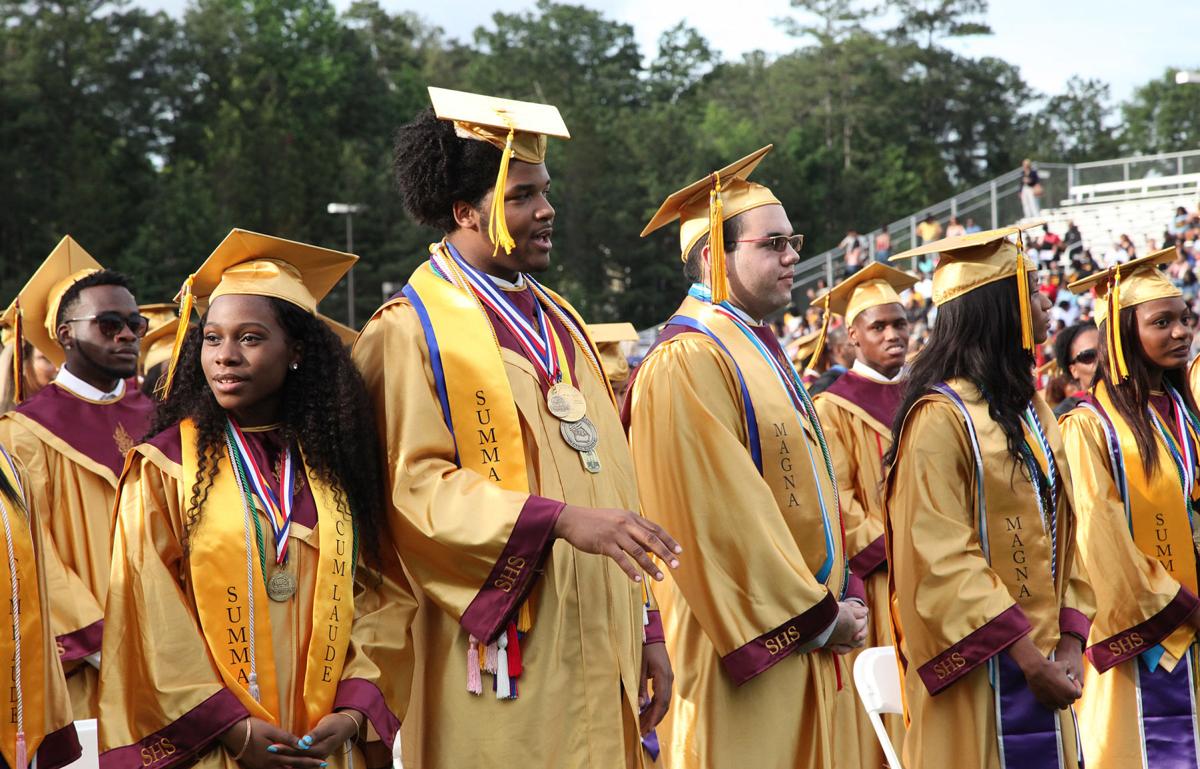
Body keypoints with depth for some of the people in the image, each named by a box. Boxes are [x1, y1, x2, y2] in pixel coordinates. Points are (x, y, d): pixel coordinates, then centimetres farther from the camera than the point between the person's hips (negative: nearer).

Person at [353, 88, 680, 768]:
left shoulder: (558, 323, 17)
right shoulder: (412, 330, -6)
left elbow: (612, 477, 15)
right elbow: (416, 485, -16)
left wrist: (647, 629, 11)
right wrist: (560, 519, -25)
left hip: (596, 652, 7)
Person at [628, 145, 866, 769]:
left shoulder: (758, 351, 16)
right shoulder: (686, 363, -15)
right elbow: (720, 518, -20)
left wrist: (840, 598, 5)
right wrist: (819, 617, -15)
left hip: (804, 645, 9)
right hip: (746, 647, -9)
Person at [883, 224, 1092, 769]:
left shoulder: (1031, 410, 13)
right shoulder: (940, 416, -13)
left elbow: (1061, 533, 12)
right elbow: (940, 560, -18)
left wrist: (1070, 640, -1)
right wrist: (1027, 657, -19)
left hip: (1042, 663, 7)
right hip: (981, 674, -7)